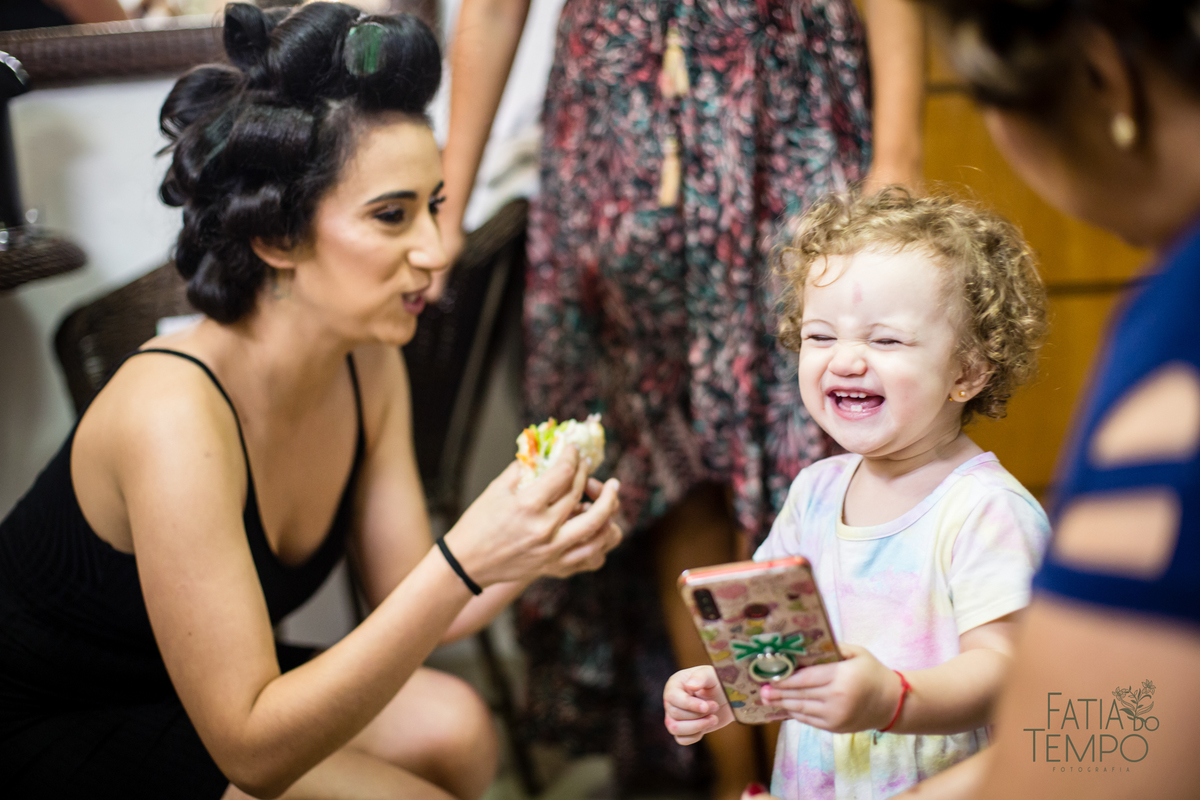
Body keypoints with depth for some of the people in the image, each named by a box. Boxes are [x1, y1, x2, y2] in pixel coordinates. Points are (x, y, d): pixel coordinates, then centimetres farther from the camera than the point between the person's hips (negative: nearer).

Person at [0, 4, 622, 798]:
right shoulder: (176, 412, -32)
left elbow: (408, 607, -1)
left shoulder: (371, 364, -8)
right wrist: (463, 564, -39)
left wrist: (532, 552, -21)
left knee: (454, 729, -11)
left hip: (205, 687, 7)